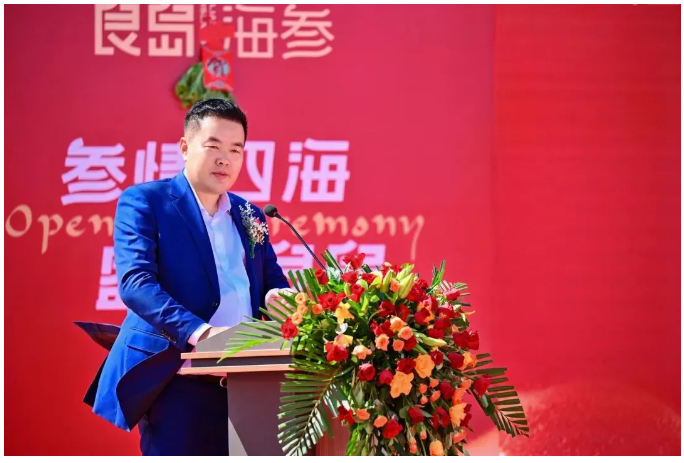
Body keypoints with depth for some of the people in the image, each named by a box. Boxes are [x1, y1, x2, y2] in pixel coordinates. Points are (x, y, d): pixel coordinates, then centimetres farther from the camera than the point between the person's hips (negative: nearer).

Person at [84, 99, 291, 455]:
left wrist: (277, 297, -9)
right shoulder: (144, 201, 0)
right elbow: (135, 281, -13)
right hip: (174, 377, -5)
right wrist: (198, 332, -28)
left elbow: (273, 280, 18)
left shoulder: (250, 216, 19)